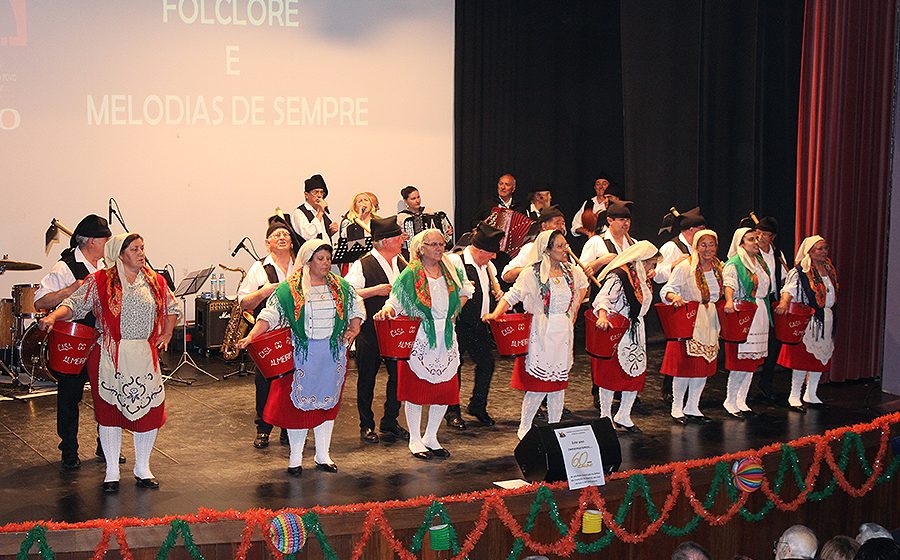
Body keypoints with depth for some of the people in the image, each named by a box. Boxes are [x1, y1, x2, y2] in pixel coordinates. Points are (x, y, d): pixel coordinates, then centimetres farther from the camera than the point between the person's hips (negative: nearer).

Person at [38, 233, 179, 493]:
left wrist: (166, 335, 11)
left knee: (150, 409, 2)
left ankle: (142, 468, 19)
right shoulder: (100, 281, -2)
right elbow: (74, 303, -6)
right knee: (110, 410, 3)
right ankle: (111, 472, 15)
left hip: (145, 355, 3)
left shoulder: (155, 281, 8)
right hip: (110, 357, -3)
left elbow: (171, 308, 21)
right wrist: (54, 316, -23)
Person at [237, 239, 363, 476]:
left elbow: (357, 307, 18)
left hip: (332, 355, 3)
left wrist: (354, 329, 3)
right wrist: (251, 336, -21)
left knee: (328, 402, 10)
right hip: (301, 356, -3)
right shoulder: (290, 289, -5)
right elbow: (270, 314, -9)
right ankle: (295, 458, 15)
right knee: (298, 403, 1)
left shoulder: (340, 286, 6)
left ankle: (323, 455, 23)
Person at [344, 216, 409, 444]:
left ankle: (390, 422, 21)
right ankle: (366, 426, 18)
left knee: (399, 374, 6)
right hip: (370, 331, -6)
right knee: (367, 378, 7)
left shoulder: (401, 264, 9)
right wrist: (376, 290, -22)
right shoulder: (363, 265, -11)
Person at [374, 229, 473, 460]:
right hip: (418, 340, -5)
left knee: (445, 391, 8)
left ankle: (431, 438, 23)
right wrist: (387, 309, -30)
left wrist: (454, 313, 8)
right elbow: (396, 301, -9)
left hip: (446, 339, 5)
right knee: (417, 390, 1)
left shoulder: (451, 267, 6)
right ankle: (415, 440, 15)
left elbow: (464, 292, 20)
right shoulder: (410, 274, -7)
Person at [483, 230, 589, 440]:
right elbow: (512, 296, -8)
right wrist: (495, 314, -22)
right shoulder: (533, 273, -10)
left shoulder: (571, 271, 6)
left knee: (559, 382, 10)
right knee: (538, 383, -6)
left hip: (563, 334, 5)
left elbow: (583, 285, 27)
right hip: (541, 335, -5)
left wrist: (574, 310, 18)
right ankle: (524, 428, 8)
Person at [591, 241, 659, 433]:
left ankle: (623, 417, 21)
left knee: (637, 373, 8)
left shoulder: (640, 277, 10)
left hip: (634, 334, 9)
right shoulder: (617, 277, -19)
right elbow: (603, 298, -31)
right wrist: (602, 316, -49)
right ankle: (605, 417, 14)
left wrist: (648, 280, 12)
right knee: (610, 376, 1)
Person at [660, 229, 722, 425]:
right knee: (684, 366, -4)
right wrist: (674, 296, -33)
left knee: (704, 367, 8)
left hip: (709, 324, 6)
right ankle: (677, 407, 10)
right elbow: (667, 289, -13)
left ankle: (692, 408, 19)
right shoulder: (685, 267, -9)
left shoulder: (719, 268, 8)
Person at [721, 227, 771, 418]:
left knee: (752, 361, 8)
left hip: (760, 316, 8)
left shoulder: (760, 262, 18)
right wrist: (729, 301, -41)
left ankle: (741, 400, 15)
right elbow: (729, 285, -22)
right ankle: (730, 401, 0)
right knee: (740, 360, -10)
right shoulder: (733, 264, -7)